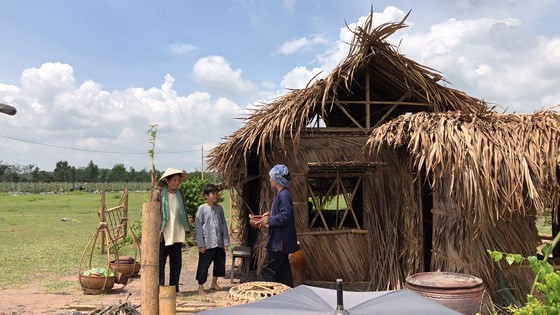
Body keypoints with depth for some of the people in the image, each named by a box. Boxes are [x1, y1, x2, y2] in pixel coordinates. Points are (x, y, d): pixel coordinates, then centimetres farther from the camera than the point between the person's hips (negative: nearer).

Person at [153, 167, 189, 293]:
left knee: (176, 263, 10)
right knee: (160, 263, 0)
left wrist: (186, 229, 10)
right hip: (163, 235, -5)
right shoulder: (159, 194, -7)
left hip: (177, 235, 5)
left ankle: (174, 289, 22)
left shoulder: (180, 193, 7)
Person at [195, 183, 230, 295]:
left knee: (219, 264, 14)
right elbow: (198, 227, -7)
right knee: (203, 266, 1)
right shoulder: (202, 209, -6)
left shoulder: (219, 208, 7)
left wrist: (226, 242, 4)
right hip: (207, 243, -5)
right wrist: (201, 244, -11)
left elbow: (224, 226, 9)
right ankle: (200, 287, 13)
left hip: (219, 243, 5)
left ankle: (214, 283, 32)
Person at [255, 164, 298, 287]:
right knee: (283, 270, 15)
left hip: (279, 241, -10)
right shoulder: (281, 194, 13)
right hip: (280, 240, 10)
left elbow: (285, 216, -24)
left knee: (267, 271, -4)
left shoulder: (284, 195, -18)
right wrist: (271, 214, 11)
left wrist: (269, 220, -15)